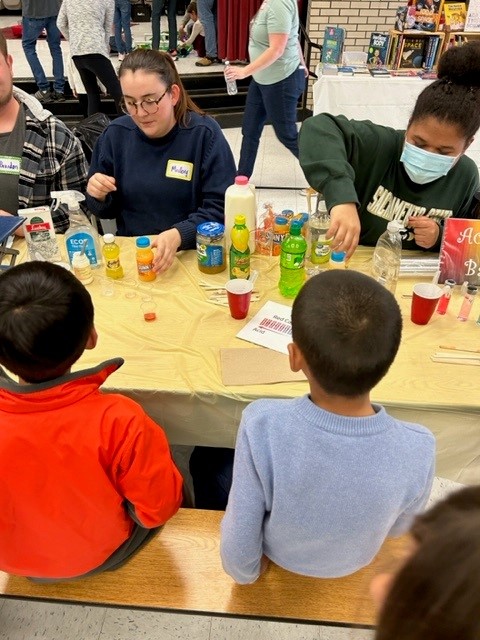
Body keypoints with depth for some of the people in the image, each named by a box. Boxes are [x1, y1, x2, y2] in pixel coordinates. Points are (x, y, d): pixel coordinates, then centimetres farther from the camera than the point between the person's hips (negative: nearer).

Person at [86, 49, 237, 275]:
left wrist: (179, 235, -27)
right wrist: (99, 197, -10)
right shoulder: (115, 134, 3)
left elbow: (221, 208, -12)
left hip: (192, 254, -1)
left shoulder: (205, 134, -8)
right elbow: (108, 210, 13)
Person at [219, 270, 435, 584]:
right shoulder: (418, 450, -36)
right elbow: (399, 528, -12)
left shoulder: (262, 425, -42)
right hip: (354, 562, 2)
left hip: (280, 554, -1)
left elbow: (239, 538, -25)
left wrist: (245, 573, -1)